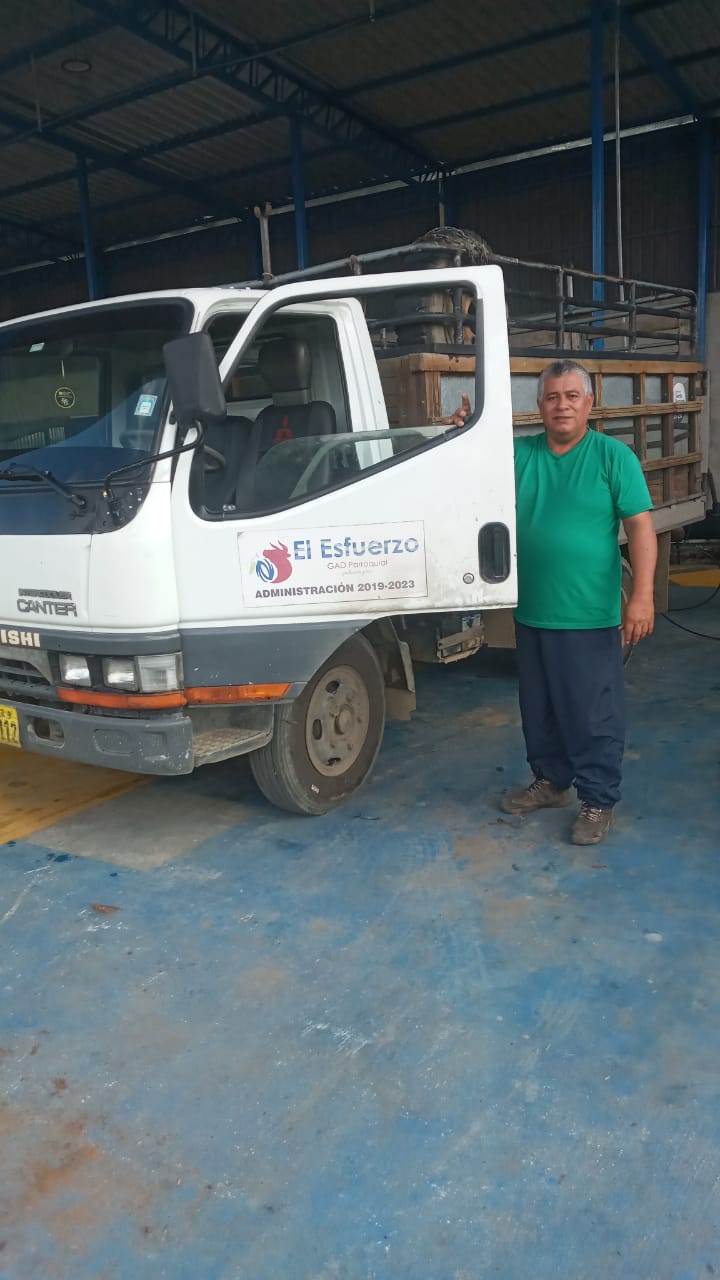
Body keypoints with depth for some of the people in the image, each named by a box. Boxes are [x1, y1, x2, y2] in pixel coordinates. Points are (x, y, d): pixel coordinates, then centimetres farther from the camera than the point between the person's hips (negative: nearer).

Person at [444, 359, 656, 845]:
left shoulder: (614, 456, -5)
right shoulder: (519, 454, 7)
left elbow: (640, 526, -9)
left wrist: (643, 595, -18)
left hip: (591, 617, -5)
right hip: (532, 613, 5)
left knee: (594, 713, 3)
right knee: (539, 709, 18)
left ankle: (599, 800, 18)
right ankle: (550, 781, 36)